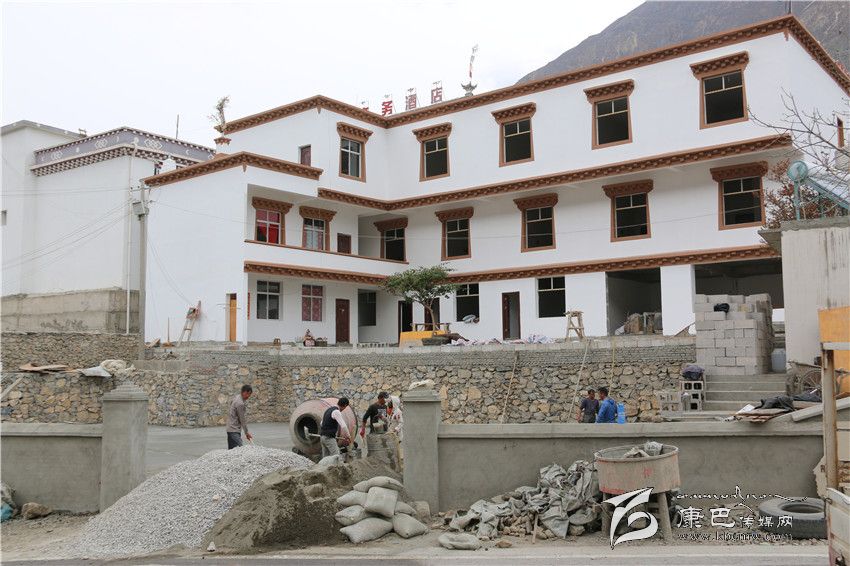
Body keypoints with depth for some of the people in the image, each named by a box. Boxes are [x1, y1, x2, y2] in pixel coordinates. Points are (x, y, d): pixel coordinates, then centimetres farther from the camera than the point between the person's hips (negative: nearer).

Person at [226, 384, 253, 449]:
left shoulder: (237, 398, 10)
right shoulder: (240, 403, -19)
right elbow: (242, 419, -14)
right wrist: (246, 432, -4)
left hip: (231, 429, 10)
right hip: (234, 431, -10)